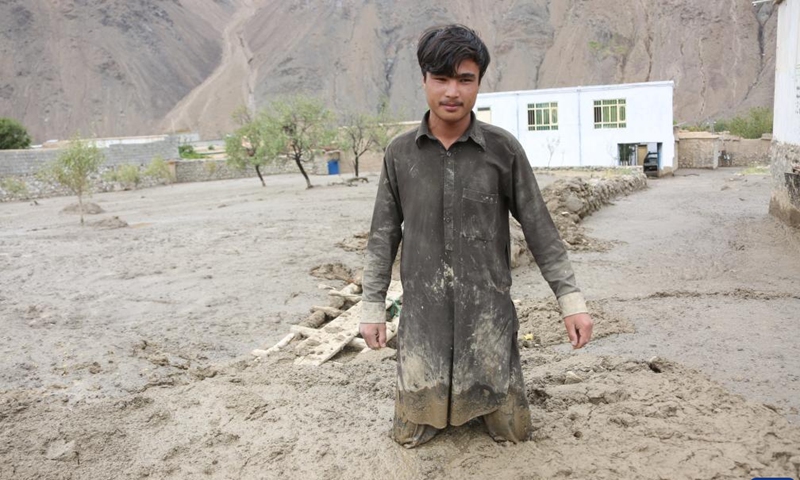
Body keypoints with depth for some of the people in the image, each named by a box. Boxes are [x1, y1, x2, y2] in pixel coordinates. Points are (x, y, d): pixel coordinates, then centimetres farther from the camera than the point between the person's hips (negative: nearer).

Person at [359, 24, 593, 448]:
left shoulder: (503, 149, -6)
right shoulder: (400, 153, -2)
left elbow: (538, 227, -1)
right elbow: (384, 235, 4)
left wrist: (571, 299, -4)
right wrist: (372, 307, 4)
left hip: (488, 310, -1)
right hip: (423, 313, 1)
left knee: (511, 431, 8)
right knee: (410, 434, 9)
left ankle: (483, 390, 38)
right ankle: (438, 394, 39)